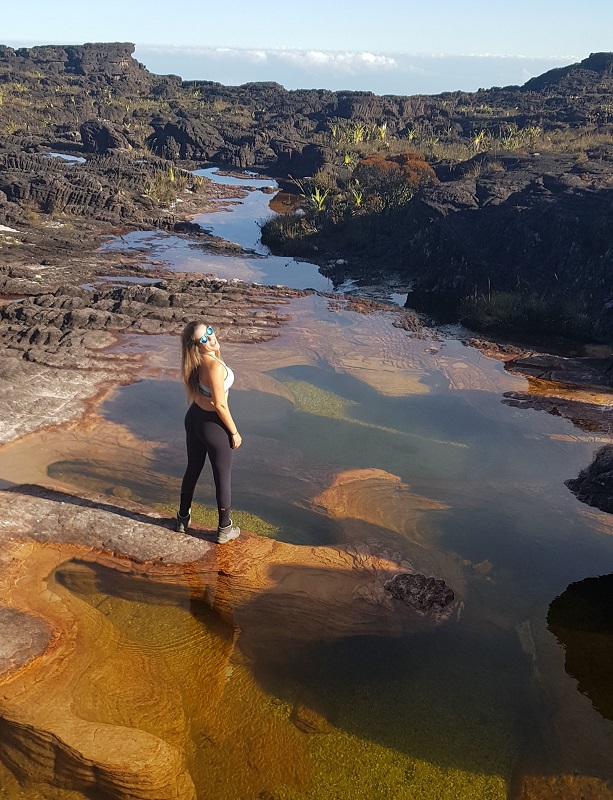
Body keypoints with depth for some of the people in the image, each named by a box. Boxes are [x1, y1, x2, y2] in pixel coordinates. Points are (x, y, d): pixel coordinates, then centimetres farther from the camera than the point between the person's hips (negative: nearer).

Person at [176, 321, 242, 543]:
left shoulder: (196, 362, -5)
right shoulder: (215, 366, -30)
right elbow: (220, 405, -24)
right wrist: (234, 432, -13)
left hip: (193, 418, 8)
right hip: (213, 425, -7)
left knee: (192, 469, 25)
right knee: (223, 477, 13)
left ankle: (183, 519, 43)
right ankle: (225, 529, 30)